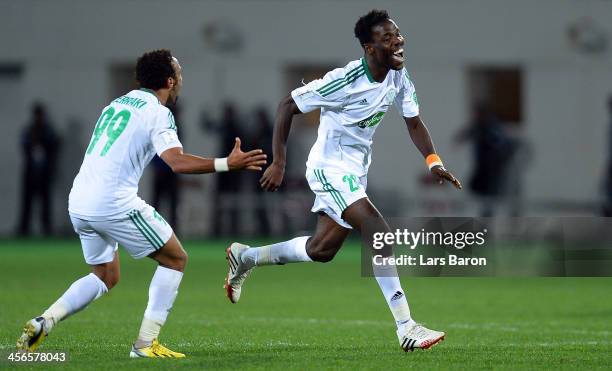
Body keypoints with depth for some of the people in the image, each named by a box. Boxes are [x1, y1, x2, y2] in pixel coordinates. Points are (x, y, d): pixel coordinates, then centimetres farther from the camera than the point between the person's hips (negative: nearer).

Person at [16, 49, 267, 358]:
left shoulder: (116, 104, 19)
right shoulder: (157, 113, -6)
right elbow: (177, 162, -20)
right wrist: (228, 164, -21)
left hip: (79, 203, 8)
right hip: (114, 204, -8)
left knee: (106, 277, 24)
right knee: (175, 259, 7)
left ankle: (44, 321, 5)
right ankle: (145, 343, 0)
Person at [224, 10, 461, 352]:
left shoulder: (398, 76, -4)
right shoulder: (346, 80, -25)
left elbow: (414, 122, 8)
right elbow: (288, 106, -17)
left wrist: (434, 163, -8)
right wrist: (279, 163, -18)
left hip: (356, 171, 9)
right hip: (329, 167, -9)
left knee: (321, 250, 18)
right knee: (379, 231, -24)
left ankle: (245, 257, 41)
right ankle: (406, 328, -25)